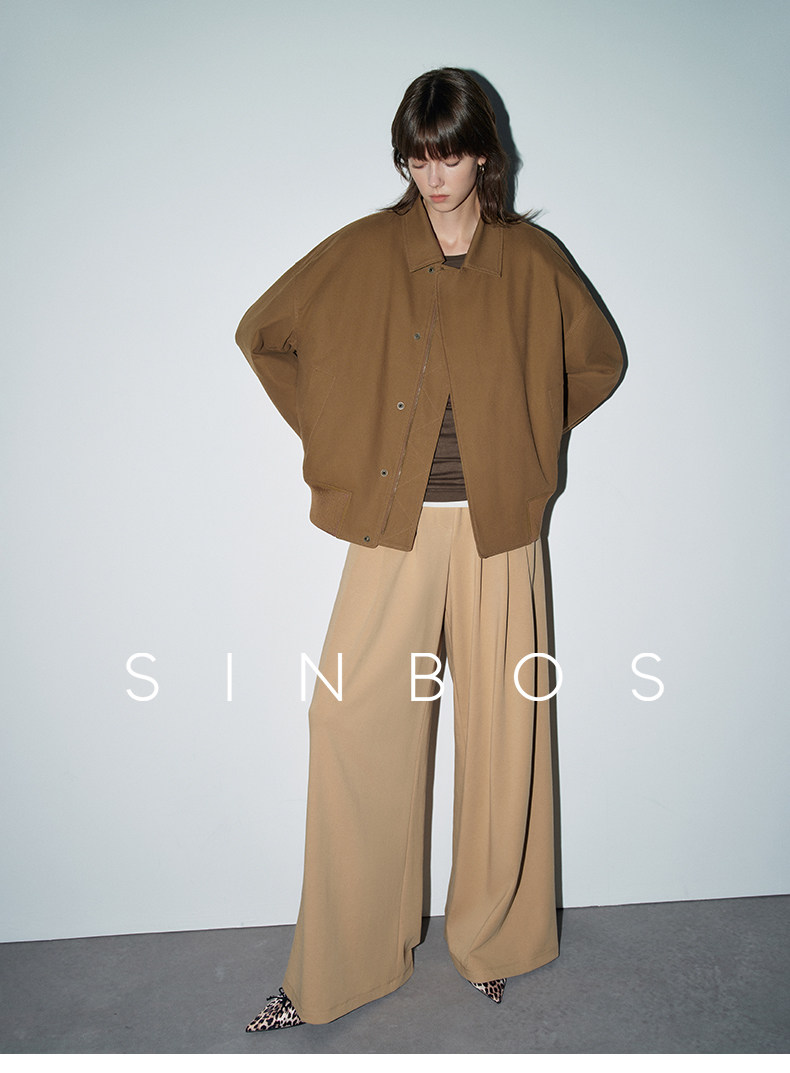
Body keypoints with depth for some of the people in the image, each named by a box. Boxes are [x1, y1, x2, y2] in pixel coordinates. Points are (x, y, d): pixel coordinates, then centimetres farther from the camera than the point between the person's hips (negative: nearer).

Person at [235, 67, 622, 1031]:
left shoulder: (531, 259, 5)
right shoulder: (365, 251, 3)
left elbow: (598, 360, 18)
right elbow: (263, 334, 11)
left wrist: (531, 440, 9)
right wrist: (333, 437, 6)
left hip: (499, 530, 1)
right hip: (394, 527, 0)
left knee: (500, 730, 6)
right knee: (353, 722, -4)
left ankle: (490, 939, 28)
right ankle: (336, 969, 13)